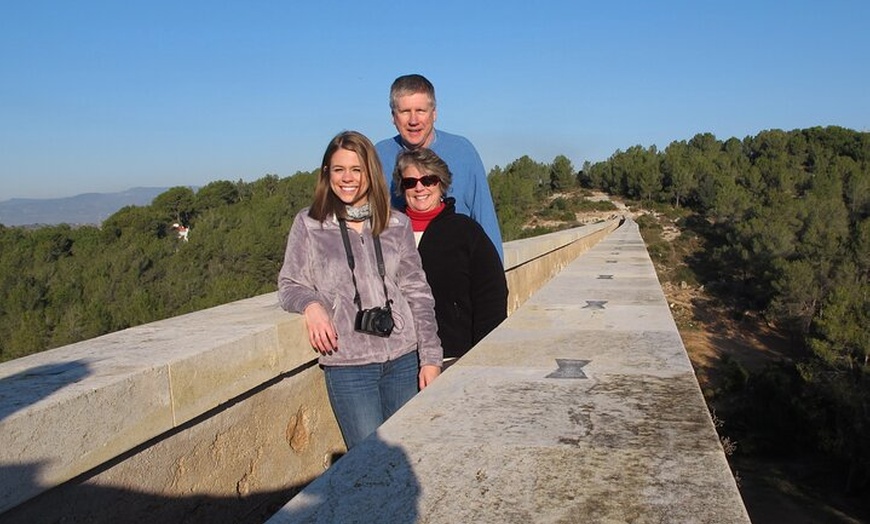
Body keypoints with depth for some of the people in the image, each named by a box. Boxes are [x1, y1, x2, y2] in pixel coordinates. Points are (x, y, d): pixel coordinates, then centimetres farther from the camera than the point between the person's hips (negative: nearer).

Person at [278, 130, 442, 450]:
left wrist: (430, 358, 4)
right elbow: (289, 285, 7)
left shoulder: (397, 225, 7)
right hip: (347, 365, -2)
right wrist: (311, 304, -16)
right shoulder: (308, 225, 2)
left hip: (404, 360, 2)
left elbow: (418, 293, 8)